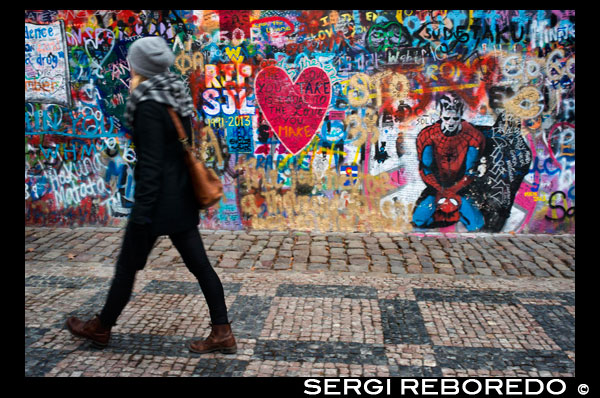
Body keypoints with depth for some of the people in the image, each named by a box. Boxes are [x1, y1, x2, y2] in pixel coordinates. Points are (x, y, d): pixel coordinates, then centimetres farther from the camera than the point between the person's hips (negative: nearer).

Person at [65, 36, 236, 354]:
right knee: (199, 265, 9)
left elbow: (150, 165, -20)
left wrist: (141, 214, -18)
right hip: (182, 198, 8)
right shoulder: (178, 97, 8)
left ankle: (101, 328, 31)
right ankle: (223, 333, 14)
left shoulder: (149, 104, -16)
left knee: (127, 266, 10)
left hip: (160, 200, -8)